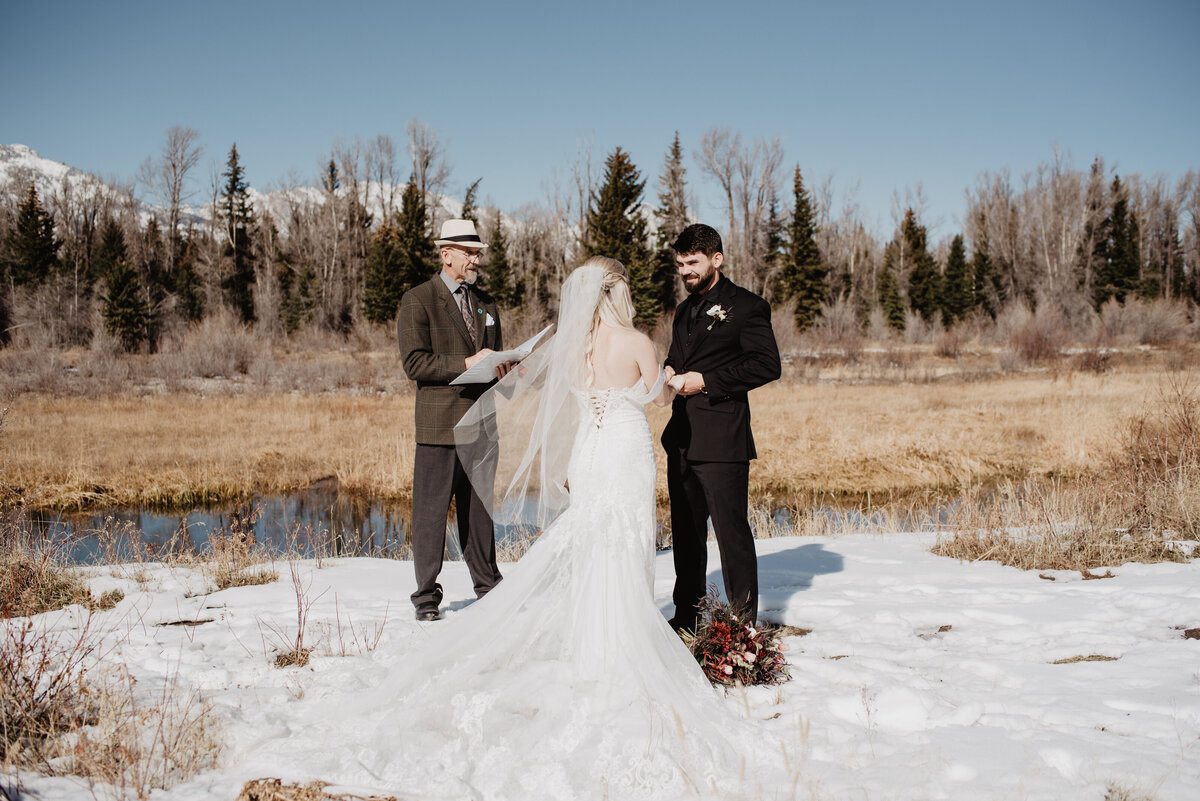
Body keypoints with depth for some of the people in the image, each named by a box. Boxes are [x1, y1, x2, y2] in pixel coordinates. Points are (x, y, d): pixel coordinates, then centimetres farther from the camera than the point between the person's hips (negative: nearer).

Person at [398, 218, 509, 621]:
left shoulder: (486, 303, 17)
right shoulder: (418, 300, -3)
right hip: (439, 425, -5)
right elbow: (414, 362, -10)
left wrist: (501, 369, 0)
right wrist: (465, 363, -17)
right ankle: (427, 596, 7)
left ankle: (488, 587, 20)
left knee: (479, 510, 11)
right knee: (431, 512, -2)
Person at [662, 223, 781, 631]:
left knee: (731, 529, -6)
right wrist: (668, 375, 4)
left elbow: (768, 364, -12)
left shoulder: (746, 306, -4)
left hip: (721, 440, -8)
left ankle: (743, 623, 2)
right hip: (682, 439, 8)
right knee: (686, 531, 13)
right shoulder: (685, 311, 21)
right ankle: (687, 616, 24)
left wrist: (706, 381, -15)